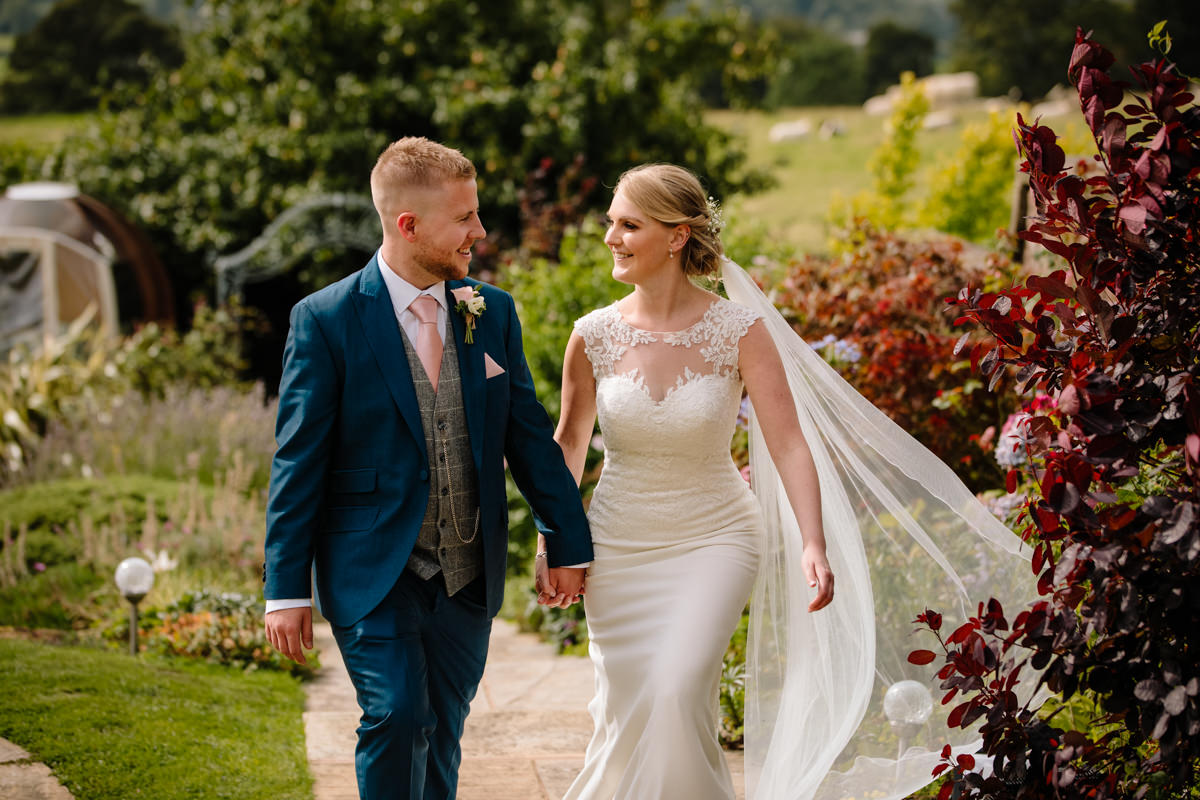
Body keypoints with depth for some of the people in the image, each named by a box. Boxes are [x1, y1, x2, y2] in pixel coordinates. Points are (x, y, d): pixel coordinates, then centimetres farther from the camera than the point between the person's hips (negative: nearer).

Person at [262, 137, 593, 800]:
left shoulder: (492, 314, 5)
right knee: (397, 718, -18)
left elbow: (529, 434, 12)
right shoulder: (326, 321, -9)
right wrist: (286, 590, -9)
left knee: (441, 738, 11)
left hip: (468, 573, 5)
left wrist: (568, 542, 12)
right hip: (374, 572, -4)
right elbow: (298, 463, -8)